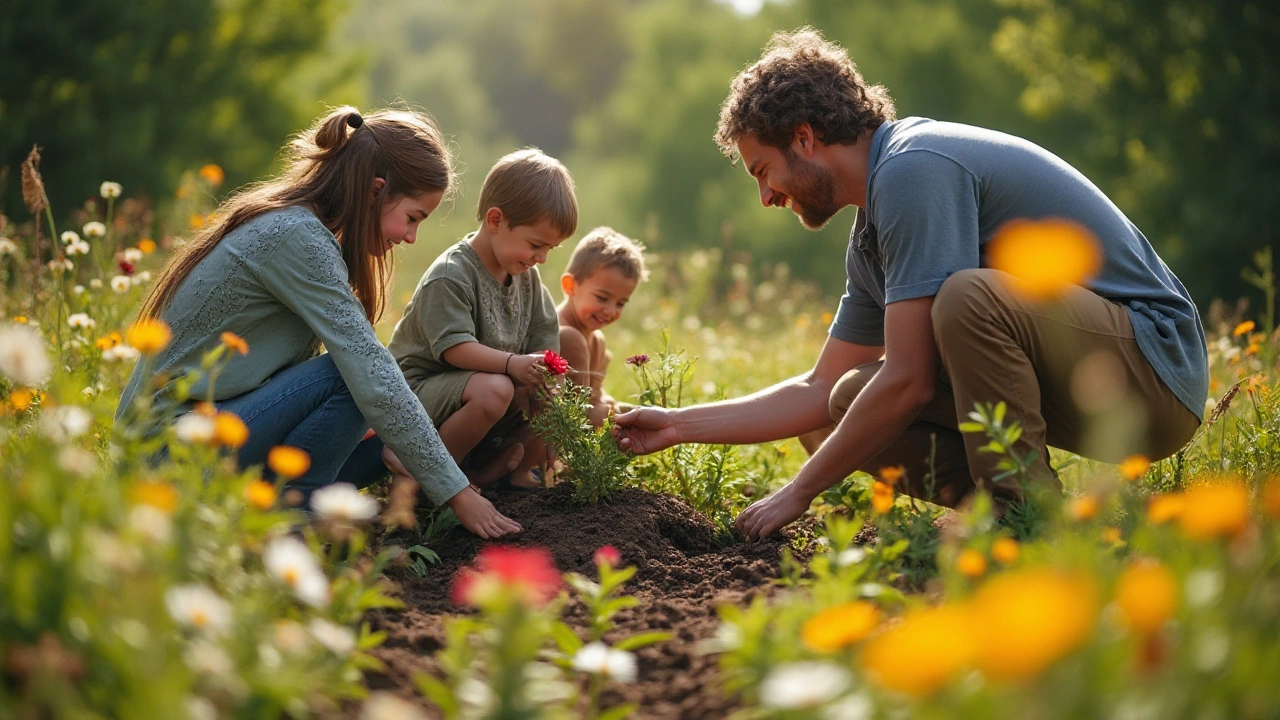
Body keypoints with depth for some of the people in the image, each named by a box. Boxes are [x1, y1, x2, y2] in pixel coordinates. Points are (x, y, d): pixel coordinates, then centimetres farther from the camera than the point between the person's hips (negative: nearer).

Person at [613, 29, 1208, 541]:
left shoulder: (914, 170, -18)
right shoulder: (871, 237, 13)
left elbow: (907, 382, -21)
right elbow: (820, 390, 21)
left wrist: (798, 492, -11)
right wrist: (681, 426, 19)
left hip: (1155, 371, -9)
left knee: (968, 297, -33)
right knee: (851, 400, 4)